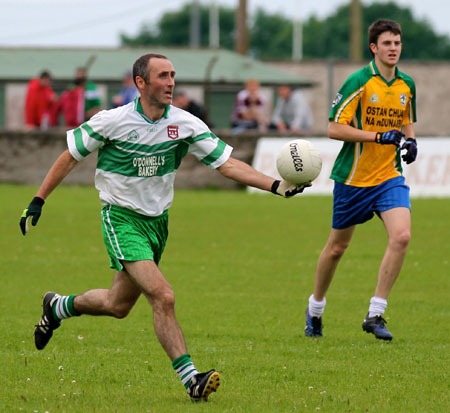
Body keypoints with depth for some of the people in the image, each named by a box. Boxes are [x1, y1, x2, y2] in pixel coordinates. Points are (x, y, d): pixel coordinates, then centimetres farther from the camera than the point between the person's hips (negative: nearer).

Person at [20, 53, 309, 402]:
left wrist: (277, 186, -20)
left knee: (117, 305, 15)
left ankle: (58, 307, 44)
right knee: (163, 297, -21)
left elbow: (227, 163, -8)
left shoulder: (185, 124, -7)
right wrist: (38, 202, -2)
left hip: (157, 220, 5)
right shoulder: (112, 122, -15)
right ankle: (190, 378, -19)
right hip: (121, 217, -5)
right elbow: (70, 157, -2)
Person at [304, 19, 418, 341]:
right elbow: (334, 129, -16)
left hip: (389, 176, 4)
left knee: (401, 236, -18)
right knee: (338, 246, 9)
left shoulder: (407, 85, 5)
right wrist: (379, 136, -23)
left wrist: (411, 140, 1)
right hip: (353, 178, -4)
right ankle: (315, 307, 34)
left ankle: (375, 315, -11)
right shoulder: (359, 82, -13)